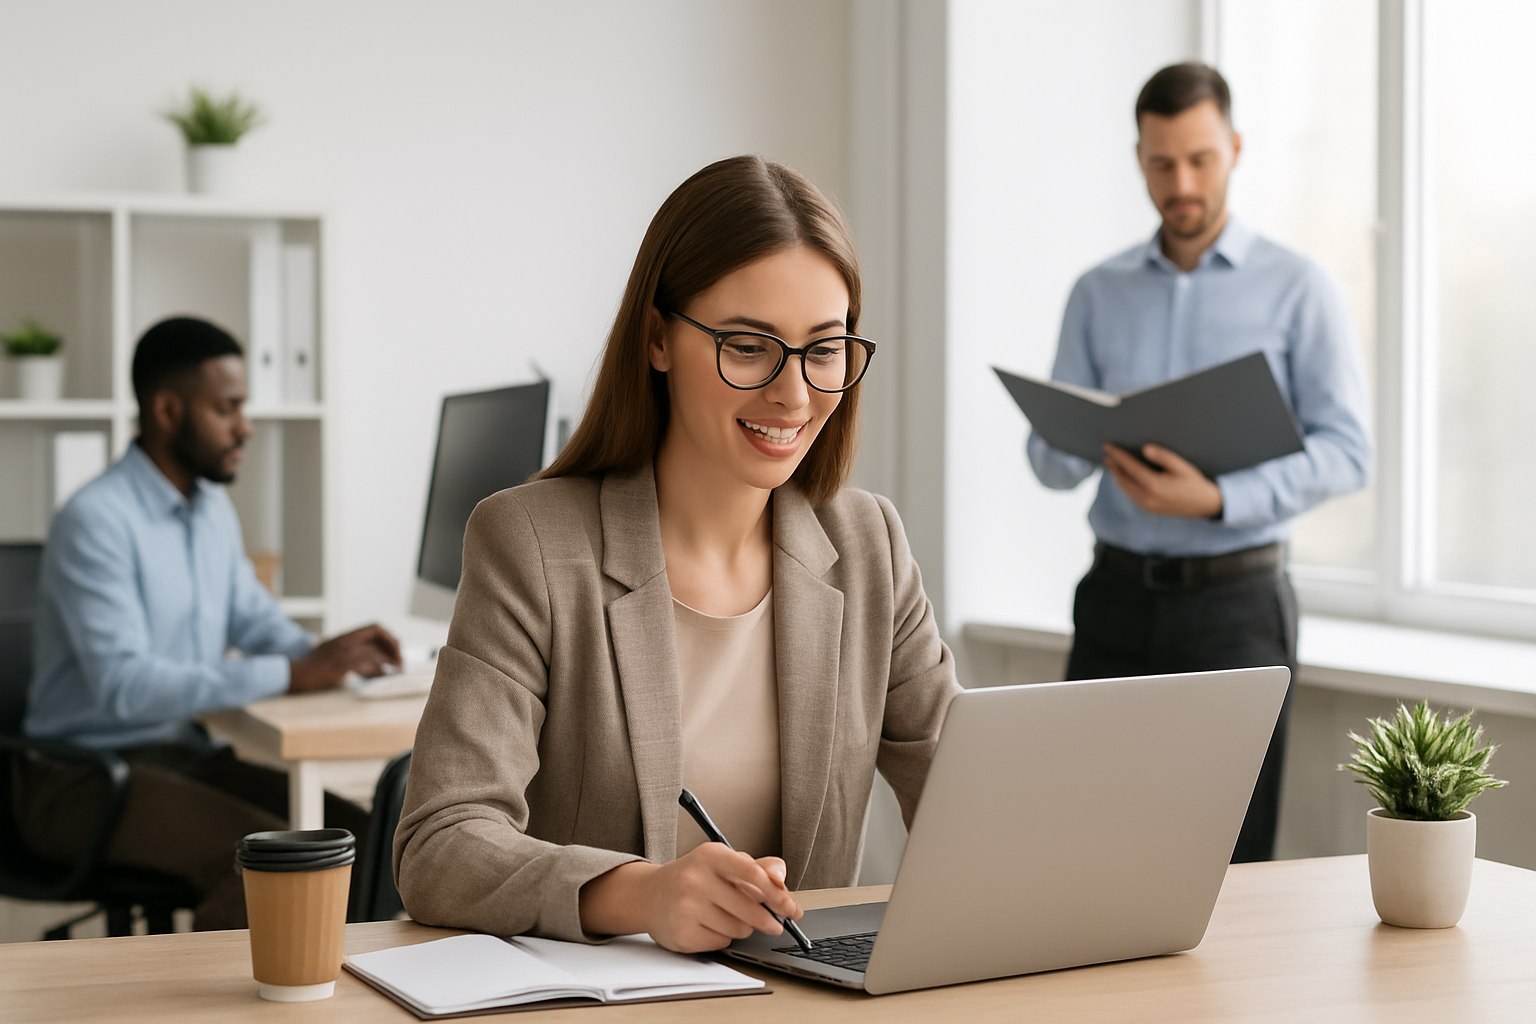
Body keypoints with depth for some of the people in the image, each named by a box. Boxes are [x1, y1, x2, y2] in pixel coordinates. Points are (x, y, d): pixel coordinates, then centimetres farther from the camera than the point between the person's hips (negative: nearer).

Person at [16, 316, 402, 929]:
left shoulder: (213, 511, 10)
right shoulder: (96, 520, -18)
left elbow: (255, 619, 20)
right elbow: (123, 686, -27)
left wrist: (324, 654, -4)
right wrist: (289, 676, -29)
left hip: (186, 755, 8)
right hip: (84, 779, -8)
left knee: (359, 838, -8)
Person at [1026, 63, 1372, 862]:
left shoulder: (1297, 289, 1)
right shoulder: (1099, 293, 11)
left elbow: (1345, 450, -7)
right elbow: (1048, 456, 8)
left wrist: (1218, 500, -22)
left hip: (1234, 597, -3)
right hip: (1119, 594, 3)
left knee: (1232, 856, -1)